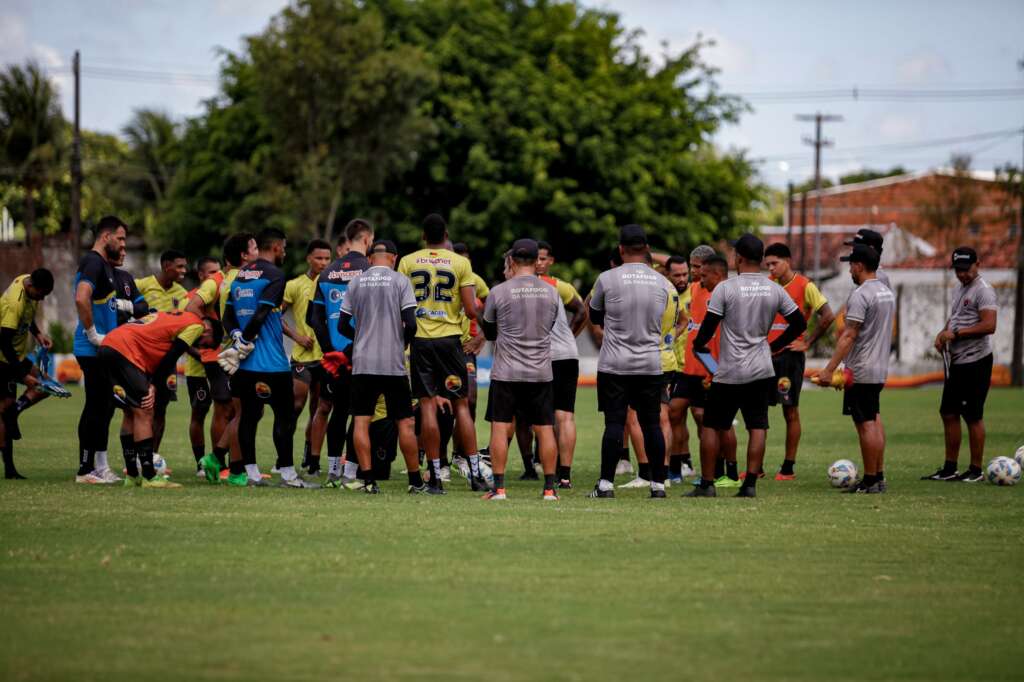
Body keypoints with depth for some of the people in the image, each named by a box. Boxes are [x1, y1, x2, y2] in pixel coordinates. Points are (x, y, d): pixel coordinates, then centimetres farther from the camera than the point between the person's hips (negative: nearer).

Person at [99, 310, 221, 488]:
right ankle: (149, 478, -8)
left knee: (131, 413, 16)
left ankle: (132, 475, 18)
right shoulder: (196, 325, 2)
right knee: (144, 413, -7)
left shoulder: (178, 318, 28)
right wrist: (154, 386, -1)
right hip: (123, 350, -10)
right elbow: (170, 359, -5)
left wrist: (152, 385, 14)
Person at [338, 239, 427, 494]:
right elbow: (410, 324, -8)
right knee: (404, 422, 5)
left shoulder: (356, 283, 6)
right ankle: (415, 480, 8)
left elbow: (342, 325, 8)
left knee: (361, 421, 3)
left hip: (363, 362, 2)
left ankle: (367, 479, -3)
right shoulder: (400, 281, -2)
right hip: (393, 363, -2)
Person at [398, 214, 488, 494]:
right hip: (450, 338, 0)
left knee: (428, 406, 1)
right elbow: (471, 310, -5)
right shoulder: (461, 263, -1)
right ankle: (475, 473, 5)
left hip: (420, 340, 0)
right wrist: (471, 306, 18)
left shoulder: (407, 263, 2)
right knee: (461, 405, 7)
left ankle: (435, 476, -1)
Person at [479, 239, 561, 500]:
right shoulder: (551, 292, 3)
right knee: (545, 429, 6)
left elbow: (489, 332, 7)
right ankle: (549, 487, 6)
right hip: (541, 373, 3)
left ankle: (499, 487, -2)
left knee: (500, 427, 2)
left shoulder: (499, 292, -6)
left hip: (506, 372, -3)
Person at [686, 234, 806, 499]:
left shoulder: (725, 288, -10)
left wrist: (698, 345, 10)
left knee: (711, 426, 6)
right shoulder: (775, 290, 3)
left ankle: (706, 484, 6)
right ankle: (750, 484, -1)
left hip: (729, 372, -4)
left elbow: (709, 325, -11)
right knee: (757, 427, 5)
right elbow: (799, 324, 8)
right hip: (762, 370, 4)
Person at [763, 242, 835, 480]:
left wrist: (807, 343, -11)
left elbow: (827, 316, -12)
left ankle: (788, 468, 5)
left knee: (790, 411, 0)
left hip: (790, 355, -6)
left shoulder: (804, 286, -8)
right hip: (766, 354, 6)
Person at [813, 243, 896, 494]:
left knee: (866, 425, -6)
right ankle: (879, 477, 16)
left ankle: (869, 481, -4)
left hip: (860, 372, -9)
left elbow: (848, 336, -22)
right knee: (874, 421, 15)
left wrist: (829, 369, -23)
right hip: (880, 369, 9)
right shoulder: (887, 292, 12)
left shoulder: (860, 295, -17)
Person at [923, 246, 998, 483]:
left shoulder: (983, 290, -13)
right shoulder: (961, 290, 17)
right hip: (956, 362, 9)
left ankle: (976, 470, 4)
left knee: (973, 416, -4)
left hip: (975, 362, -9)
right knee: (948, 413, 10)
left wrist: (956, 333, -19)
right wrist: (943, 333, 6)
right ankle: (950, 468, 17)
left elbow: (989, 326, -23)